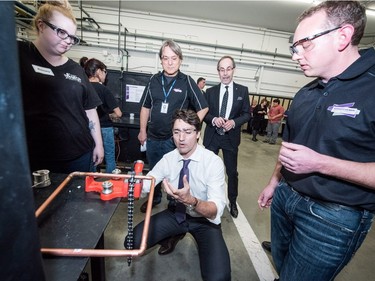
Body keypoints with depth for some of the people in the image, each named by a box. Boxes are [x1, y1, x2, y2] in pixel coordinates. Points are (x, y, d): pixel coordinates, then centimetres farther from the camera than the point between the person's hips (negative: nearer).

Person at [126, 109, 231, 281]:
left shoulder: (213, 162, -24)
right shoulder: (168, 158, -10)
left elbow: (216, 210, -30)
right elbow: (144, 185, -11)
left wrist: (191, 200, -50)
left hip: (204, 219, -3)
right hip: (176, 213, 4)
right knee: (133, 242, -8)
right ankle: (175, 235, 18)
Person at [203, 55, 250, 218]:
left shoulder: (242, 91, 1)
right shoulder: (210, 91, 3)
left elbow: (247, 114, 0)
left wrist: (234, 122, -18)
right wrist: (214, 119, -19)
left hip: (231, 137, 0)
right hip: (212, 137, 1)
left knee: (232, 172, 10)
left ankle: (233, 202, 32)